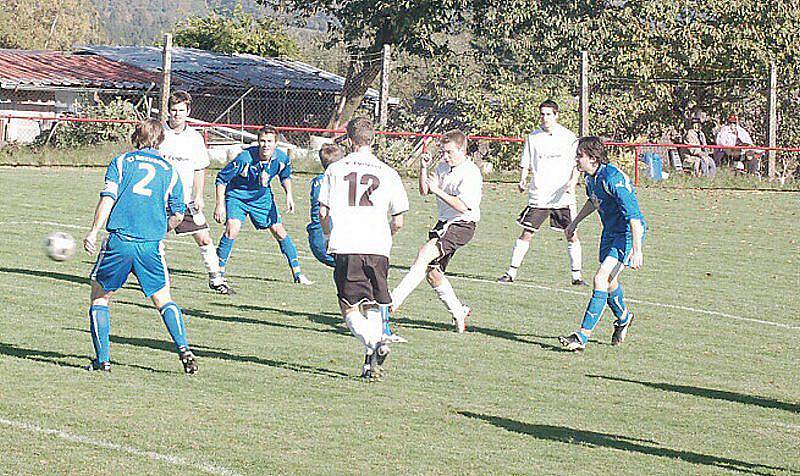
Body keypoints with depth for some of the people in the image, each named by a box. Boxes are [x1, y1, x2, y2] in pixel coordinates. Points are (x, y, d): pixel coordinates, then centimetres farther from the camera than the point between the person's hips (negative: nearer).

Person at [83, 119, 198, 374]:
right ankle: (183, 348, -4)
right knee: (163, 299, 15)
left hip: (119, 240, -2)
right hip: (152, 245, 2)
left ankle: (102, 359, 7)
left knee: (100, 295, 13)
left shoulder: (121, 162, 9)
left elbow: (108, 197, -5)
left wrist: (94, 231, -8)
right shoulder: (170, 171, 15)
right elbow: (178, 214, 14)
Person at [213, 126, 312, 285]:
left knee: (279, 231, 2)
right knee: (232, 229, -23)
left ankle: (297, 273, 14)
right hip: (237, 196, -4)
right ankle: (219, 272, -10)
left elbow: (285, 176, 8)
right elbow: (221, 178, -20)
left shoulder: (282, 158, -18)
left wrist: (289, 194, -7)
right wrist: (220, 205, -23)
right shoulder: (245, 159, -32)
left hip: (262, 197, 4)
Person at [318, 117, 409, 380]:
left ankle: (373, 342, -23)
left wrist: (330, 237, 23)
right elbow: (398, 222, 9)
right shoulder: (388, 173, 7)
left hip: (345, 249, -1)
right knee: (373, 306, 14)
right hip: (378, 249, 1)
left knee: (349, 308, 4)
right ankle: (372, 363, 3)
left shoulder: (335, 169, 6)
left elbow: (323, 212, 5)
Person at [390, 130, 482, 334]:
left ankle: (395, 300, -31)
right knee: (432, 273, 8)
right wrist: (423, 168, -2)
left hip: (462, 226, -9)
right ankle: (459, 313, 23)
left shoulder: (471, 173, -14)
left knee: (425, 252, -26)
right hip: (443, 223, 9)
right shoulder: (443, 167, 9)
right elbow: (424, 191, 14)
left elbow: (463, 206, -22)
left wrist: (437, 191, -21)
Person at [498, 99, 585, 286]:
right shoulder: (533, 138, 5)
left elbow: (577, 165, 3)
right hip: (538, 196, 1)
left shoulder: (568, 137, 2)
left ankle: (576, 275, 8)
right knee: (526, 233, -1)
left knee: (572, 235, -2)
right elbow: (525, 163, 11)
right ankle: (511, 272, 5)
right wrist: (522, 180, -8)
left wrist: (572, 182, -13)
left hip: (563, 197, -1)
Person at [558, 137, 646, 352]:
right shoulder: (590, 176, 0)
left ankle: (582, 337, -22)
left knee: (601, 279, -20)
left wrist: (637, 250, -34)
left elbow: (634, 215, -30)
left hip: (628, 233, -9)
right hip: (610, 232, 9)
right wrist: (575, 222, 28)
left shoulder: (612, 178, -28)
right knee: (609, 281, 23)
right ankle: (623, 318, 53)